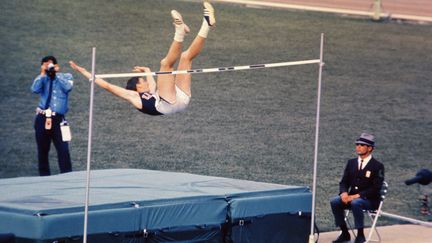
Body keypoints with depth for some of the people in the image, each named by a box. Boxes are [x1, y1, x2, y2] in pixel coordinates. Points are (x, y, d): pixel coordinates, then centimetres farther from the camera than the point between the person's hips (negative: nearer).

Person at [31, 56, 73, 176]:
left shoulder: (66, 77, 8)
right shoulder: (42, 79, 8)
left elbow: (68, 87, -13)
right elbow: (35, 89, -11)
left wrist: (56, 74, -8)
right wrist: (43, 73, -10)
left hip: (58, 119, -2)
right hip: (42, 118, 2)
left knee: (63, 149, -10)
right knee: (42, 150, 6)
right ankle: (44, 177, 14)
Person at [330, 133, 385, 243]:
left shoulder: (377, 166, -6)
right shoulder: (351, 163, 11)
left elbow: (375, 188, -13)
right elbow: (344, 182, 10)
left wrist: (357, 195, -23)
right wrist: (344, 193, -14)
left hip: (370, 200, -5)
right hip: (352, 197, 5)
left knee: (355, 203, -38)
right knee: (334, 202, -23)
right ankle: (345, 233, -11)